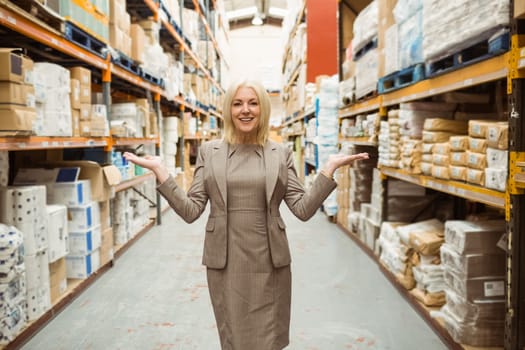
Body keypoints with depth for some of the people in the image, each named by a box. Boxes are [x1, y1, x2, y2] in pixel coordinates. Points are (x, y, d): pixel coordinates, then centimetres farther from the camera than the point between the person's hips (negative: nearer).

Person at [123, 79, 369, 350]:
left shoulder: (281, 153, 2)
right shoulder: (208, 151, 3)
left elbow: (303, 209, -4)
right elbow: (190, 210, -3)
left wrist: (329, 167, -11)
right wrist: (159, 170, -11)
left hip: (269, 264, 0)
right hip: (225, 263, 0)